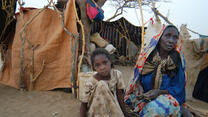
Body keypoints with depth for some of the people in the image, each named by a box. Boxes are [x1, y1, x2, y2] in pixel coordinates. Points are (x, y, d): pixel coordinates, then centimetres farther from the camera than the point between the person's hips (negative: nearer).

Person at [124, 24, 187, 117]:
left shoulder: (178, 60, -5)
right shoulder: (147, 55, -3)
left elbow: (178, 88, -3)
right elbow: (137, 76, 7)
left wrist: (159, 92, -18)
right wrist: (139, 86, -15)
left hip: (166, 97, -1)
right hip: (143, 96, 1)